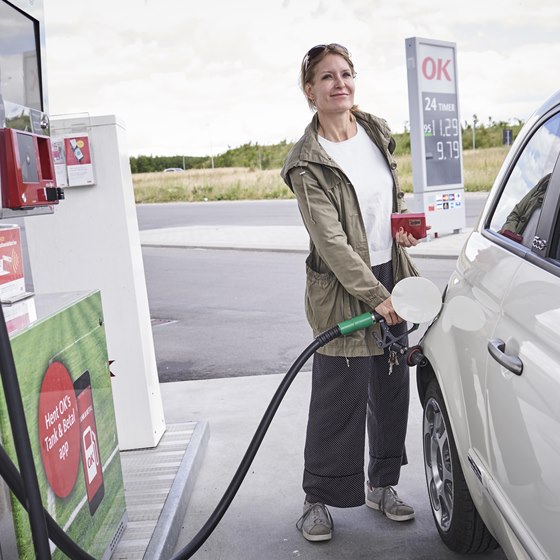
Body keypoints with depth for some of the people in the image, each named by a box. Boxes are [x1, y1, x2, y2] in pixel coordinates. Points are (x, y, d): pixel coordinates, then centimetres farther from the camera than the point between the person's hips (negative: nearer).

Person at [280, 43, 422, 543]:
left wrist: (404, 224, 0)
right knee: (339, 398, 0)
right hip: (343, 290, -6)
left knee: (392, 389, 14)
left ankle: (383, 485, 33)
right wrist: (376, 297, -21)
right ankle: (318, 500, 19)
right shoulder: (307, 163, -14)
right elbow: (330, 242, -19)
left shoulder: (377, 131, 7)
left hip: (390, 277, 7)